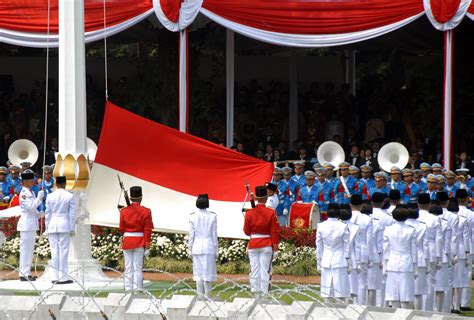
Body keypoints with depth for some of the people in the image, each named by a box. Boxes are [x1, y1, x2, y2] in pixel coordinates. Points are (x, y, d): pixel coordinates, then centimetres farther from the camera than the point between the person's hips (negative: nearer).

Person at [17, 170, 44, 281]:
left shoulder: (31, 193, 15)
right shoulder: (23, 194, -14)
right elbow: (30, 207, -21)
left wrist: (39, 214, 6)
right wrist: (39, 197, -18)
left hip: (32, 224, 10)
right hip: (26, 224, -10)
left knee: (30, 249, 12)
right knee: (25, 249, -8)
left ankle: (27, 273, 17)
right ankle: (23, 274, -7)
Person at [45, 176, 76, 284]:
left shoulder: (50, 196, 2)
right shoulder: (70, 196, -4)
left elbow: (47, 213, 5)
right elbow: (72, 213, -3)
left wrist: (47, 228, 12)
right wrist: (72, 229, 3)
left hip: (52, 226, 2)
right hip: (65, 225, -2)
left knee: (54, 251, 6)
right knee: (63, 251, -2)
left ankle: (55, 277, 6)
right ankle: (62, 277, -4)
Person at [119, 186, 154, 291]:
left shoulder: (124, 211, 1)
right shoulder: (146, 212, -6)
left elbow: (121, 229, 6)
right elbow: (147, 230, -7)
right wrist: (147, 247, -5)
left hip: (127, 242, 2)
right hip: (140, 243, -2)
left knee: (128, 269, 7)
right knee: (138, 269, 0)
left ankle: (128, 291, 6)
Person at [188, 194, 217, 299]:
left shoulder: (193, 217, -4)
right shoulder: (212, 216, -4)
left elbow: (191, 235, 0)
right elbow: (214, 235, -1)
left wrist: (190, 250, 8)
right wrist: (215, 250, 7)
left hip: (197, 247, 1)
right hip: (209, 246, -1)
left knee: (198, 272, 5)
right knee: (208, 272, 4)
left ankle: (200, 295, 5)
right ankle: (207, 295, 3)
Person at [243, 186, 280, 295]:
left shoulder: (249, 213, -2)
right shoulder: (271, 213, -7)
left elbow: (246, 231, 5)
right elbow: (275, 232, -6)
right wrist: (275, 248, -1)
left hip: (253, 245, 2)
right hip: (267, 245, -2)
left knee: (254, 271, 5)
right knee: (265, 270, 1)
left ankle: (255, 293, 4)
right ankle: (264, 293, -2)